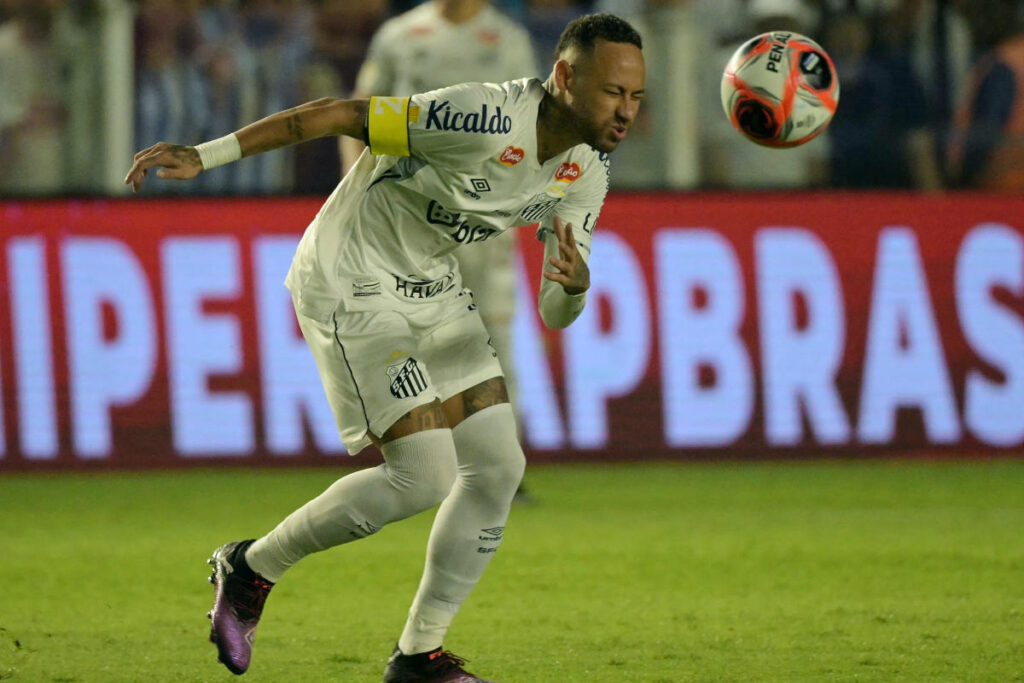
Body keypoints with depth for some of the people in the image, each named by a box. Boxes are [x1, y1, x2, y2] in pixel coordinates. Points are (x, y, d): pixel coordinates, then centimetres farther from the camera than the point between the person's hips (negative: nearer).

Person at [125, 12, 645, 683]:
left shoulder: (587, 173, -3)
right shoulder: (488, 122, -29)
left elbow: (554, 313, 2)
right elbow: (342, 114, -25)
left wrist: (575, 284, -24)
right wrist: (204, 156, -26)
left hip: (432, 288, 9)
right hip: (354, 289, -9)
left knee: (499, 466, 1)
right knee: (426, 473, -15)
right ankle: (251, 569, 5)